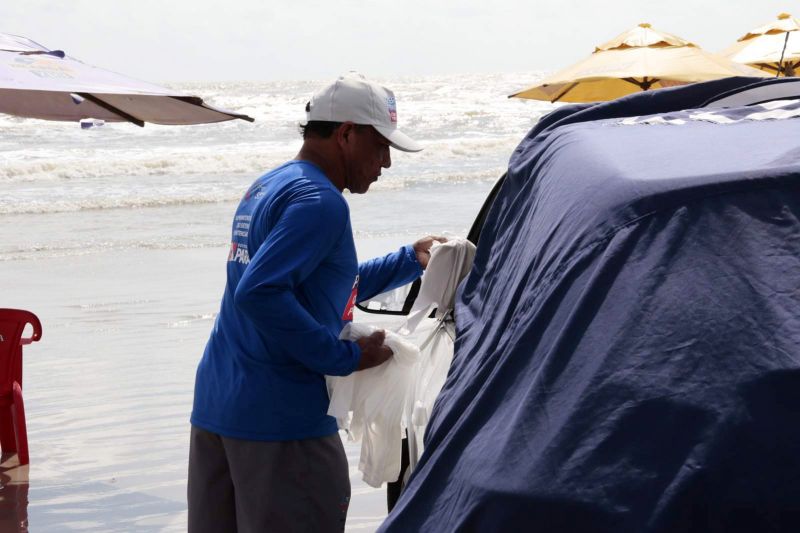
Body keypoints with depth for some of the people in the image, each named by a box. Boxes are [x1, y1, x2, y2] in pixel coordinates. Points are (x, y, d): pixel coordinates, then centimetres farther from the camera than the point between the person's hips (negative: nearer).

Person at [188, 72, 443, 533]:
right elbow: (259, 293, -27)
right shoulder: (319, 202, -15)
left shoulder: (268, 186, 16)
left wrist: (410, 260, 23)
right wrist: (345, 357, -19)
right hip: (280, 418, -9)